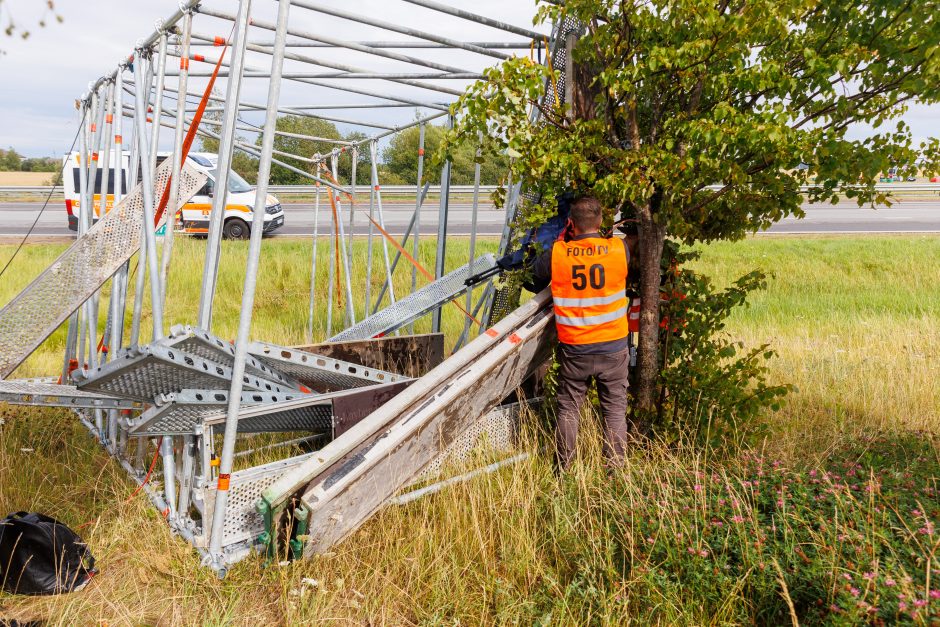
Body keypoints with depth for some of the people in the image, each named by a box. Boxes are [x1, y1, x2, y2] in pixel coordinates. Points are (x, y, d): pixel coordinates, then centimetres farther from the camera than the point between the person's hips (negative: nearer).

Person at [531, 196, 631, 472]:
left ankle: (563, 469, 23)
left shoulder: (557, 253, -10)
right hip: (613, 346, 0)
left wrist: (562, 239, 14)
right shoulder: (620, 249, -8)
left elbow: (536, 272, 10)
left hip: (574, 348, 0)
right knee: (614, 409, 12)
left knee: (569, 409, 14)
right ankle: (614, 469, 17)